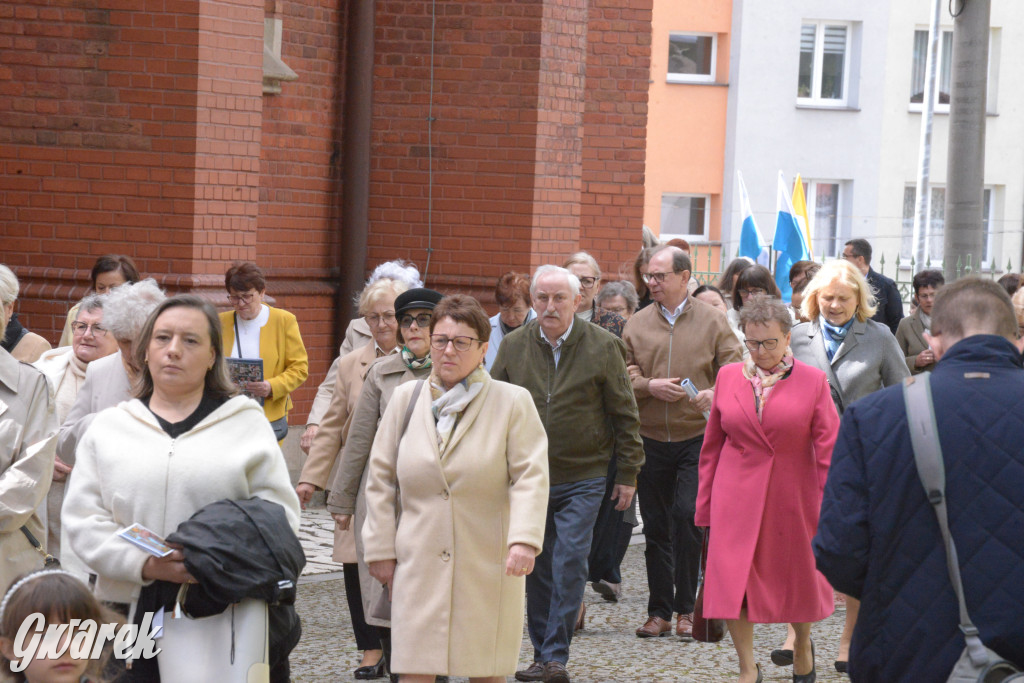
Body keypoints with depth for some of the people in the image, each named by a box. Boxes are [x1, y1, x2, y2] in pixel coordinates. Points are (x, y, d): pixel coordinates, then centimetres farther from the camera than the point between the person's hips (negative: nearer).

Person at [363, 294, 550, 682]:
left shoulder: (512, 403, -1)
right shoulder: (407, 399, 8)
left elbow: (530, 477, -8)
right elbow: (381, 479, 11)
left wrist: (524, 541, -21)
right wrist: (381, 549, 7)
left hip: (488, 568, -1)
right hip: (419, 567, 2)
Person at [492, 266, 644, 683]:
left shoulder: (602, 347, -3)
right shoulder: (513, 347, 4)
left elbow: (625, 415, 2)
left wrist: (627, 475, 2)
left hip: (583, 480, -3)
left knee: (569, 564, -10)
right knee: (537, 568, 7)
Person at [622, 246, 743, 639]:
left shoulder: (712, 322, 3)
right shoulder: (637, 325, 10)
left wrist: (714, 393, -20)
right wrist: (650, 387, -12)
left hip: (697, 436, -3)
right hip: (651, 440, 3)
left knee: (688, 516, -14)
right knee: (656, 526, 7)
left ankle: (685, 608, -1)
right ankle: (659, 611, 16)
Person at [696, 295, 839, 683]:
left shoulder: (812, 381, -5)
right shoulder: (728, 377, 3)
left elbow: (828, 447, -5)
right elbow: (712, 445, 9)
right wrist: (705, 505, 8)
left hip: (792, 498, -1)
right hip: (737, 497, 2)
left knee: (797, 578, 12)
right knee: (731, 580, -6)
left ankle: (803, 646, 40)